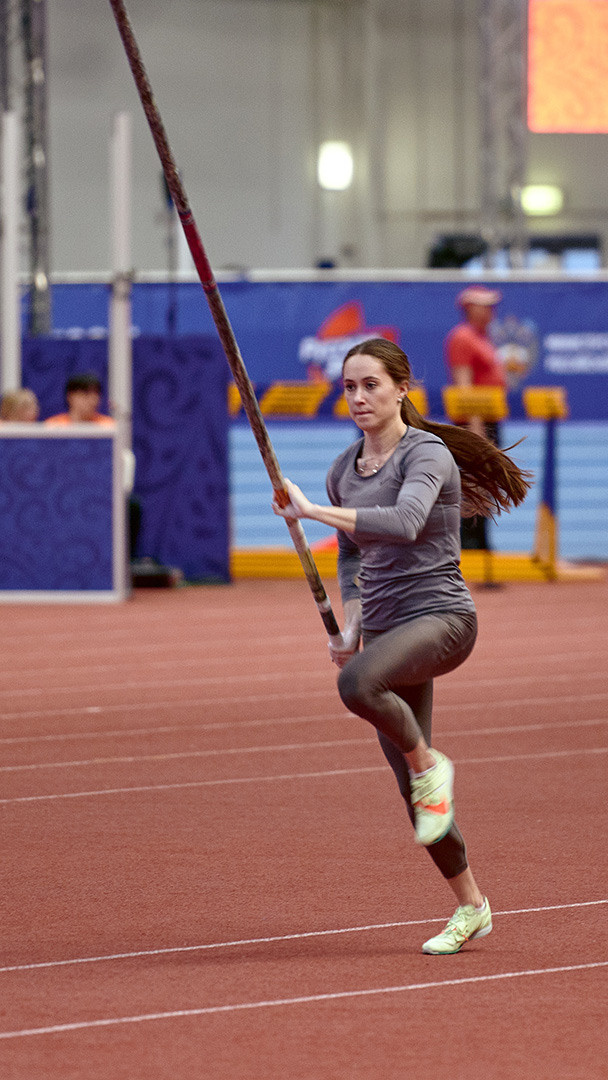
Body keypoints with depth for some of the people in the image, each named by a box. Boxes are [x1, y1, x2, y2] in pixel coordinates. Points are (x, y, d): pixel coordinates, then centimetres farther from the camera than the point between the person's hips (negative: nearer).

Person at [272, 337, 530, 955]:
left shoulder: (428, 454, -12)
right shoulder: (343, 472, 10)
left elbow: (403, 523, -30)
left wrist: (310, 510, -30)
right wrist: (351, 627, 7)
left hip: (440, 616, -7)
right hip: (384, 627, 7)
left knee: (357, 683, -36)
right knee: (411, 788, 7)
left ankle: (429, 763, -10)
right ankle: (469, 907, 21)